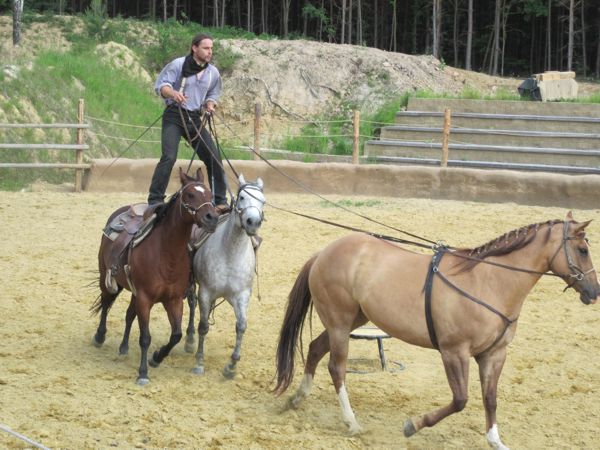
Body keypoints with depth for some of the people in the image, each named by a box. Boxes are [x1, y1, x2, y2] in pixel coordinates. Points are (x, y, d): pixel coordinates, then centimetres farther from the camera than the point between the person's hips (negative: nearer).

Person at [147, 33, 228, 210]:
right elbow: (161, 85, -10)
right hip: (174, 117, -5)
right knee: (169, 157, -20)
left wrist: (210, 105, -2)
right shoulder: (178, 65, -8)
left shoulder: (213, 73, 7)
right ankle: (155, 200, -15)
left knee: (214, 157, 1)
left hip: (195, 119, 5)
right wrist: (173, 93, -31)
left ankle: (220, 201, 13)